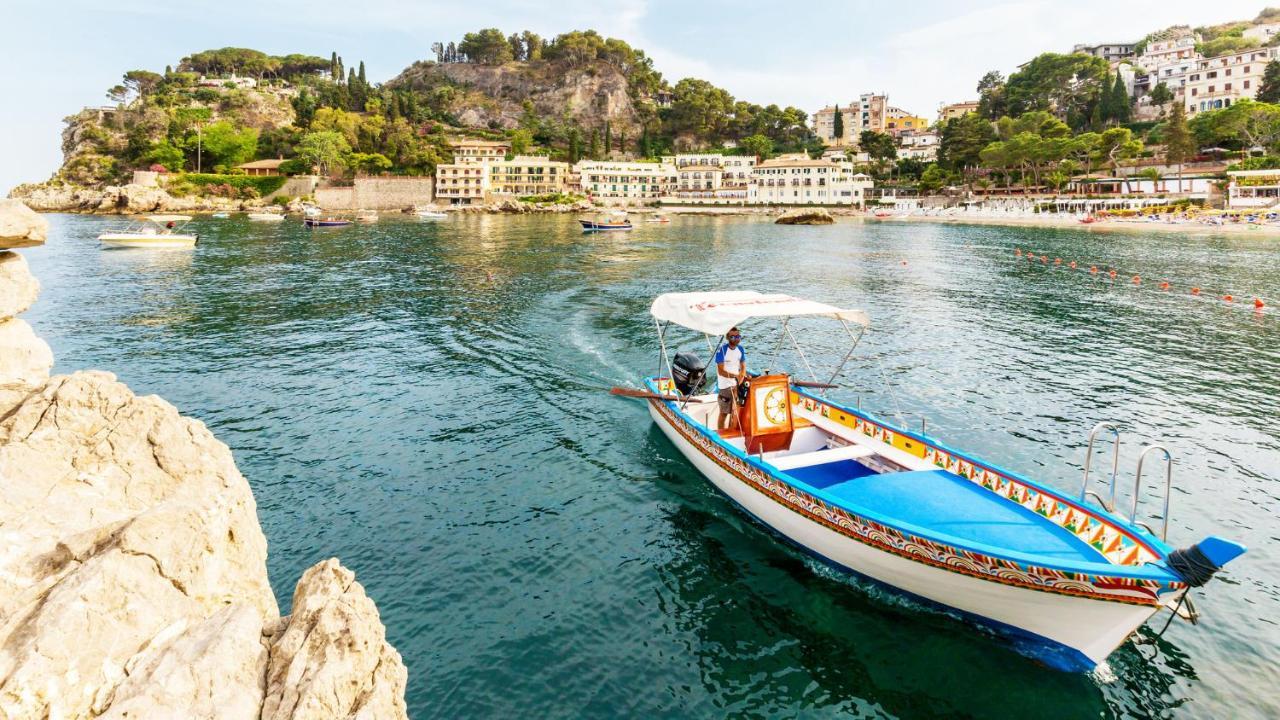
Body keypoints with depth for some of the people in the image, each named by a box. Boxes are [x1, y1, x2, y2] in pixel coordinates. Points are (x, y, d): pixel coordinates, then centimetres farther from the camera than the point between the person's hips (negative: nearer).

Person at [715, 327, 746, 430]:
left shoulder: (740, 349, 3)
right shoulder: (722, 350, -14)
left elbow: (743, 368, 6)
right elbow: (721, 371, -19)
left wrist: (739, 383, -9)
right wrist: (735, 376, -32)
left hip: (737, 385, 5)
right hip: (725, 386, -5)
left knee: (735, 411, 8)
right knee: (724, 413, -2)